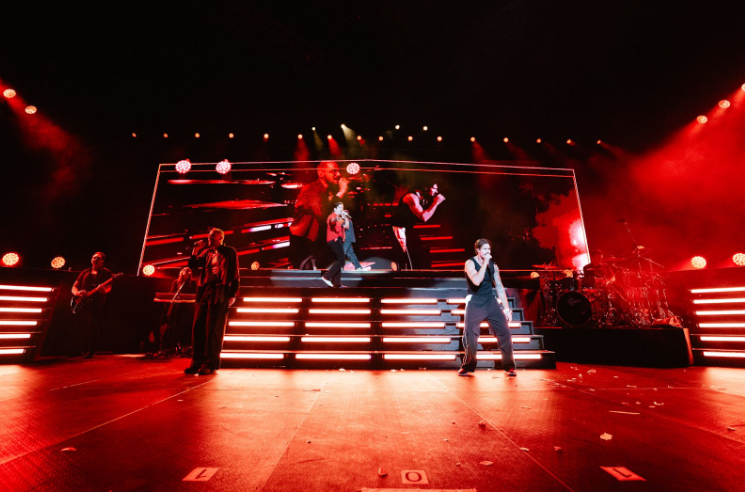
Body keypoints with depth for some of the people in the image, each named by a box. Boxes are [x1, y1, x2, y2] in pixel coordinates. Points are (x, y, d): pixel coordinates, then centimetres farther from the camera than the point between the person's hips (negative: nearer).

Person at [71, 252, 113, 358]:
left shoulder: (106, 273, 6)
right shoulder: (85, 272, 19)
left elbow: (108, 288, -4)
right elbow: (74, 287, 16)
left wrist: (104, 291, -28)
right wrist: (78, 293, -7)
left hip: (96, 303, -4)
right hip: (82, 303, 4)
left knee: (92, 326, -11)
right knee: (79, 325, 2)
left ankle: (89, 351, -2)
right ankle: (76, 350, 18)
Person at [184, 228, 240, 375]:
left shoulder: (229, 252, 4)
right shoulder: (207, 252, 18)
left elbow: (235, 275, -1)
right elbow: (192, 265, 17)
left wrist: (233, 294, -9)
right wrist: (195, 251, 3)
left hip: (220, 293, -5)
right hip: (204, 291, 6)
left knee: (213, 328, -5)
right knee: (198, 327, 4)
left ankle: (210, 364, 1)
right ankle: (197, 362, 13)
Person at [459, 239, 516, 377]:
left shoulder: (493, 265, 5)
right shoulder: (470, 263, -9)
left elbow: (500, 287, 8)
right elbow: (477, 281, -27)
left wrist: (507, 308, 4)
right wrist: (485, 263, -22)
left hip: (491, 302, 4)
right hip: (474, 303, -3)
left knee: (505, 332, -6)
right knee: (469, 335, -2)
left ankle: (509, 366, 11)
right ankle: (467, 366, 17)